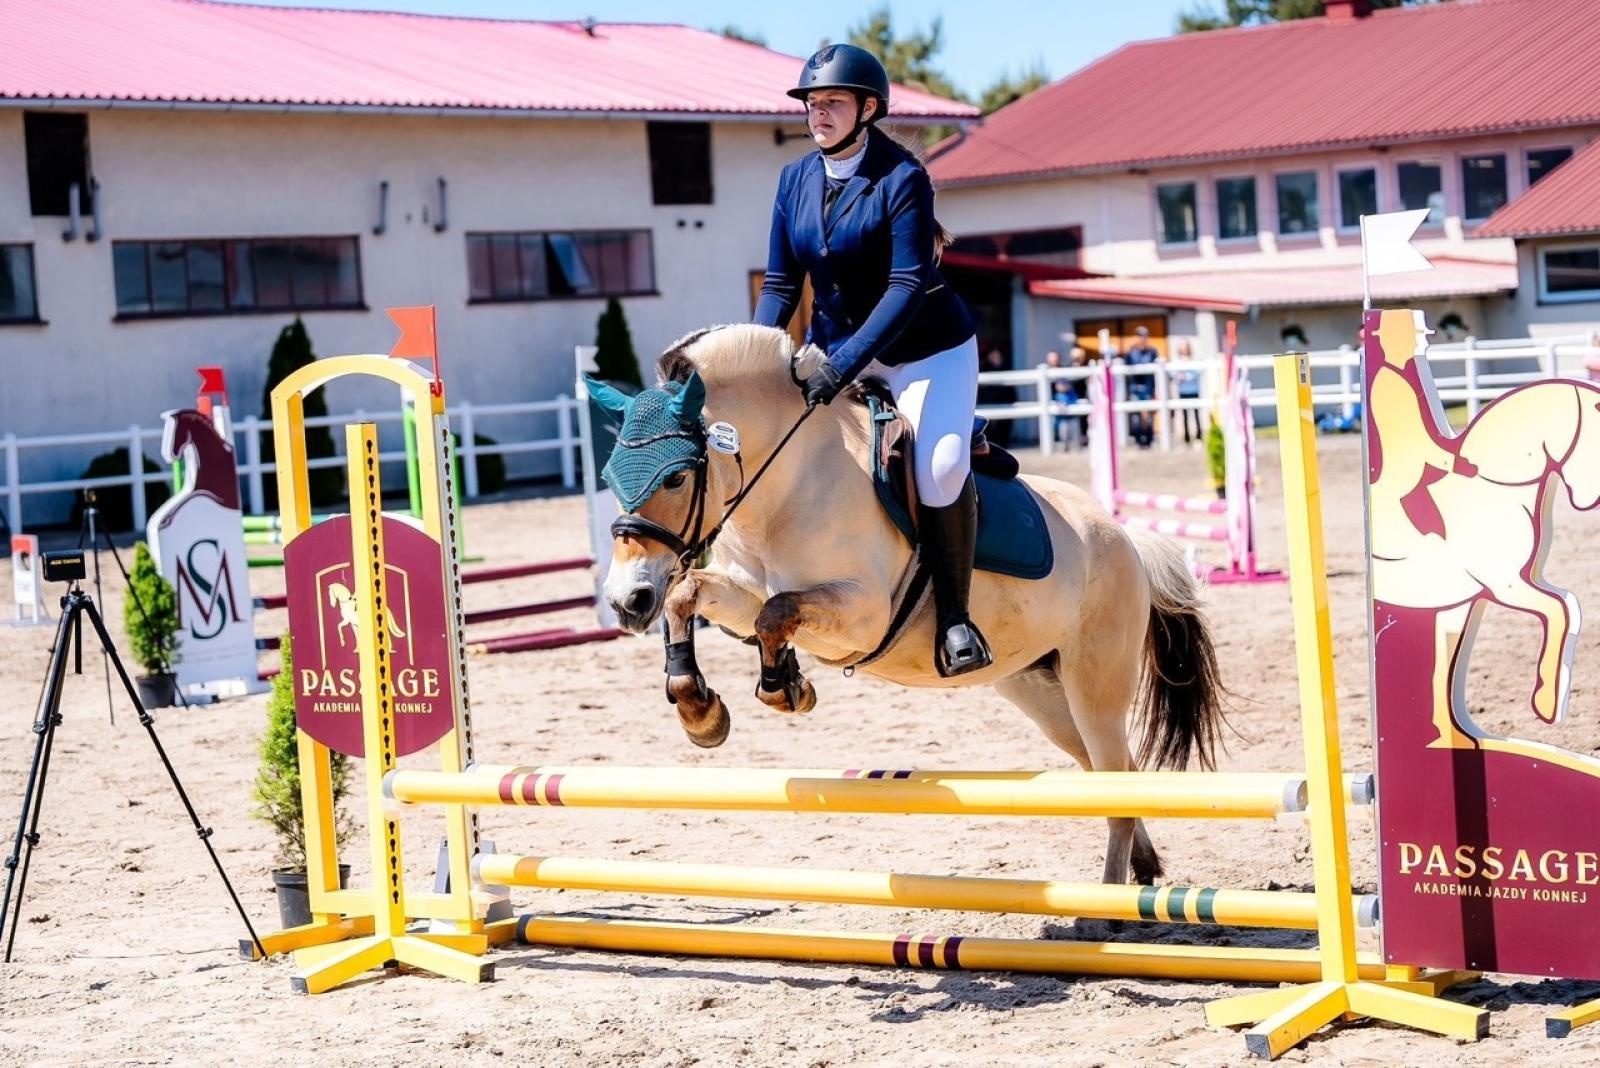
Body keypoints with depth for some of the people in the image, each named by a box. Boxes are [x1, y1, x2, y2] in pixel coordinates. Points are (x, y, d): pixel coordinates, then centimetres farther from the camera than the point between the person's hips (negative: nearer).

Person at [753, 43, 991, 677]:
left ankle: (954, 614, -11)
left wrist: (846, 362, -34)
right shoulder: (796, 180, 0)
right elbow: (781, 284, 3)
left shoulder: (903, 179, -17)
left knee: (941, 468, -26)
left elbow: (907, 287, -24)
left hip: (925, 349, -6)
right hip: (834, 351, 6)